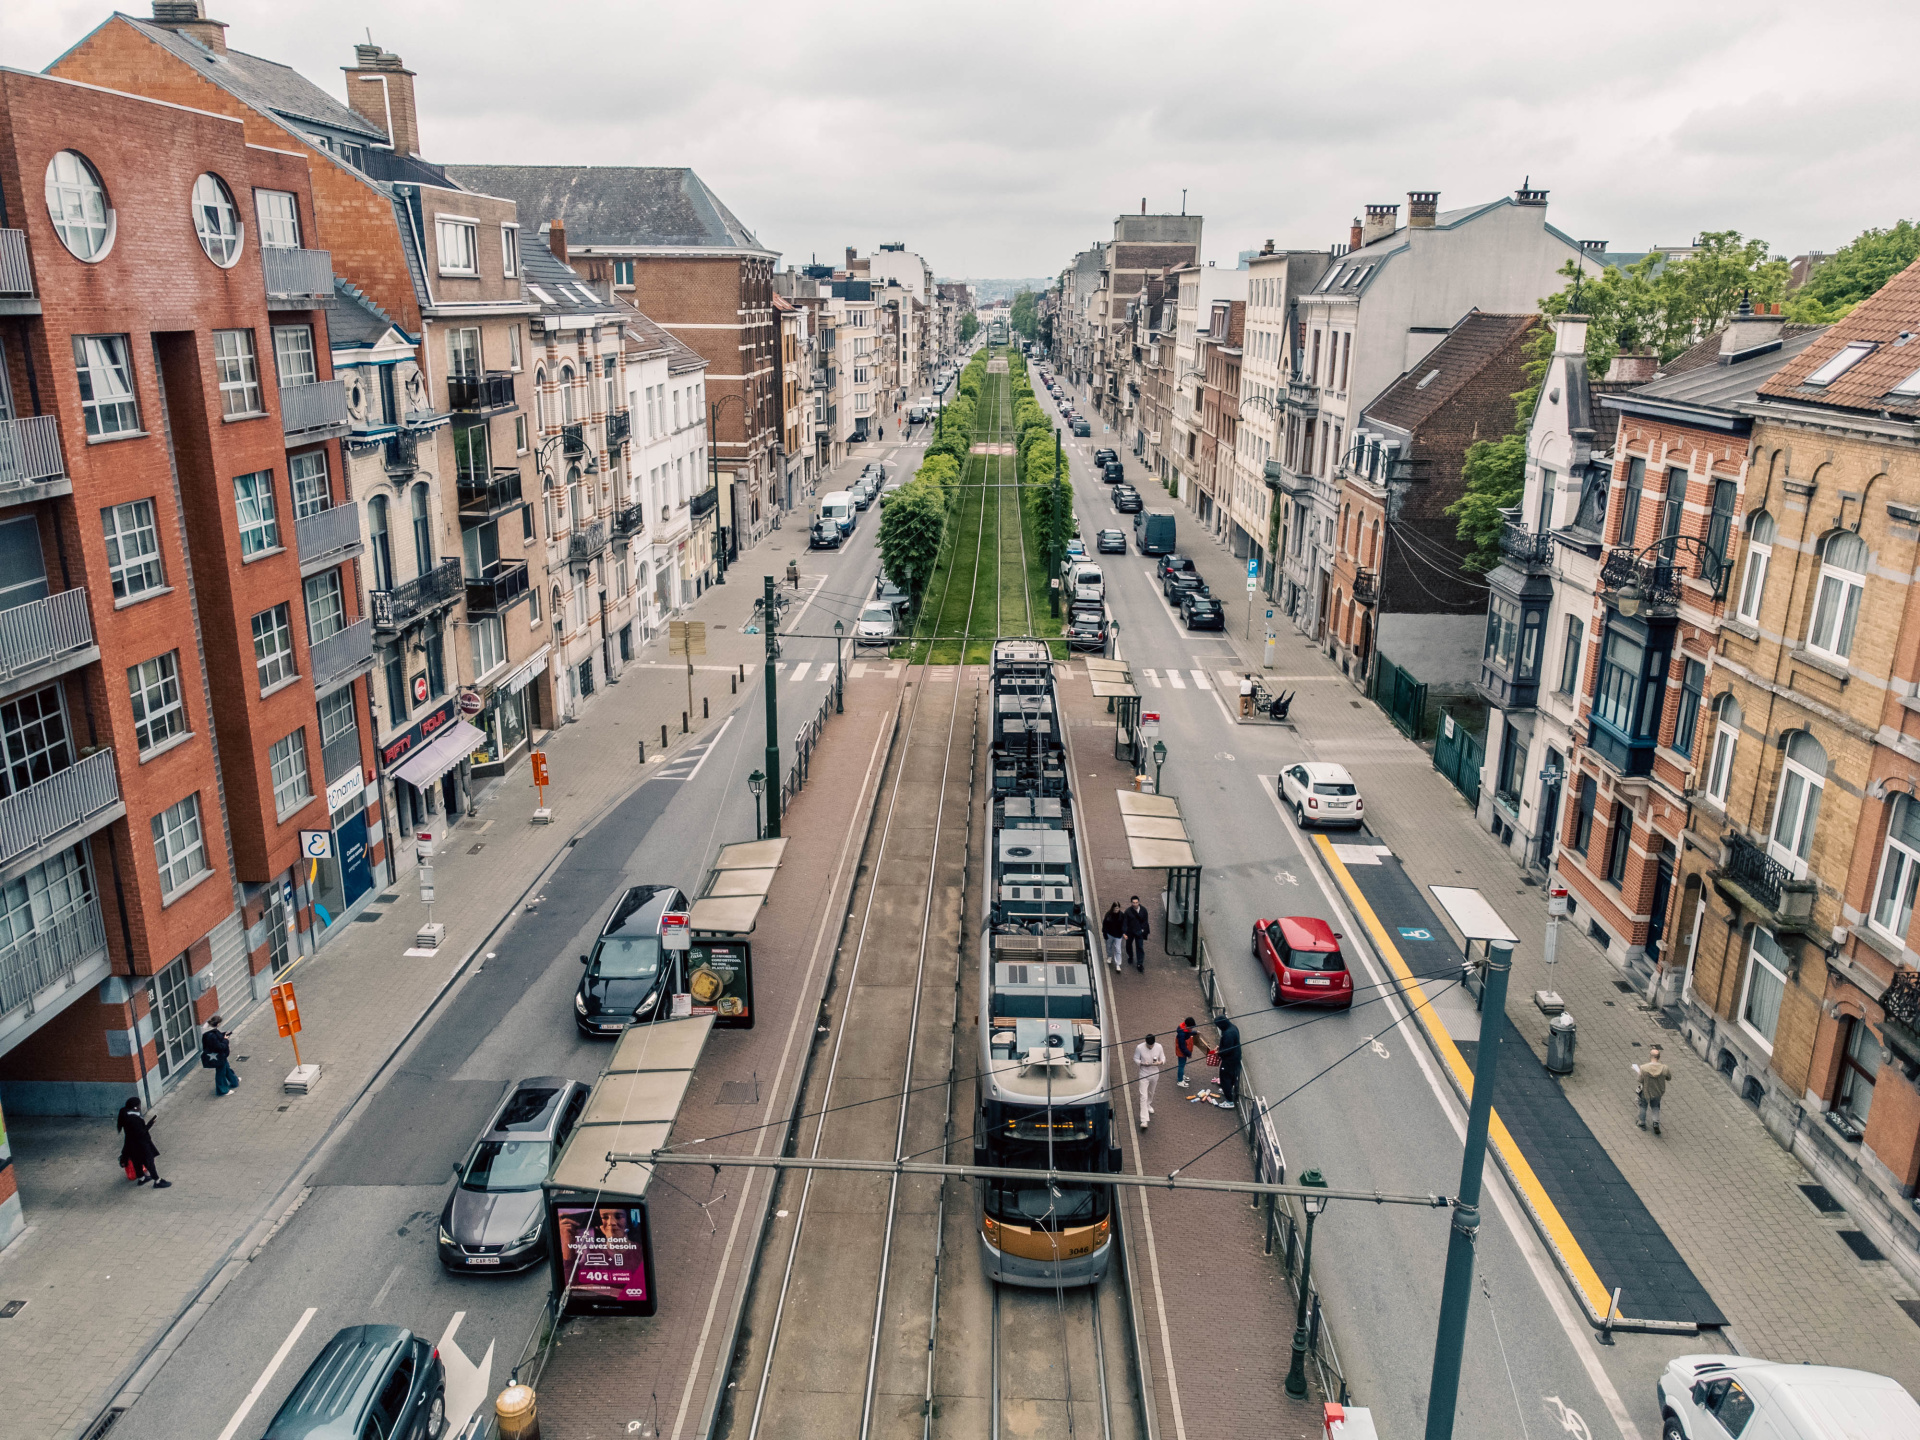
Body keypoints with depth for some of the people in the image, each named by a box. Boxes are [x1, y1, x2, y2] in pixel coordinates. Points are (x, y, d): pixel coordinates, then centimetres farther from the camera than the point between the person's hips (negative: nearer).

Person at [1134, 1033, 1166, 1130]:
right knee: (1143, 1096, -10)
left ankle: (1148, 1105, 59)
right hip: (1144, 1074, -3)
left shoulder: (1159, 1047, -12)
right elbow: (1136, 1059, -7)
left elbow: (1163, 1058, -1)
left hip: (1155, 1074, 3)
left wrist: (1160, 1062, -25)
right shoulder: (1139, 1047, -19)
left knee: (1151, 1092, 27)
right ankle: (1144, 1120, -12)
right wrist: (1143, 1063, -27)